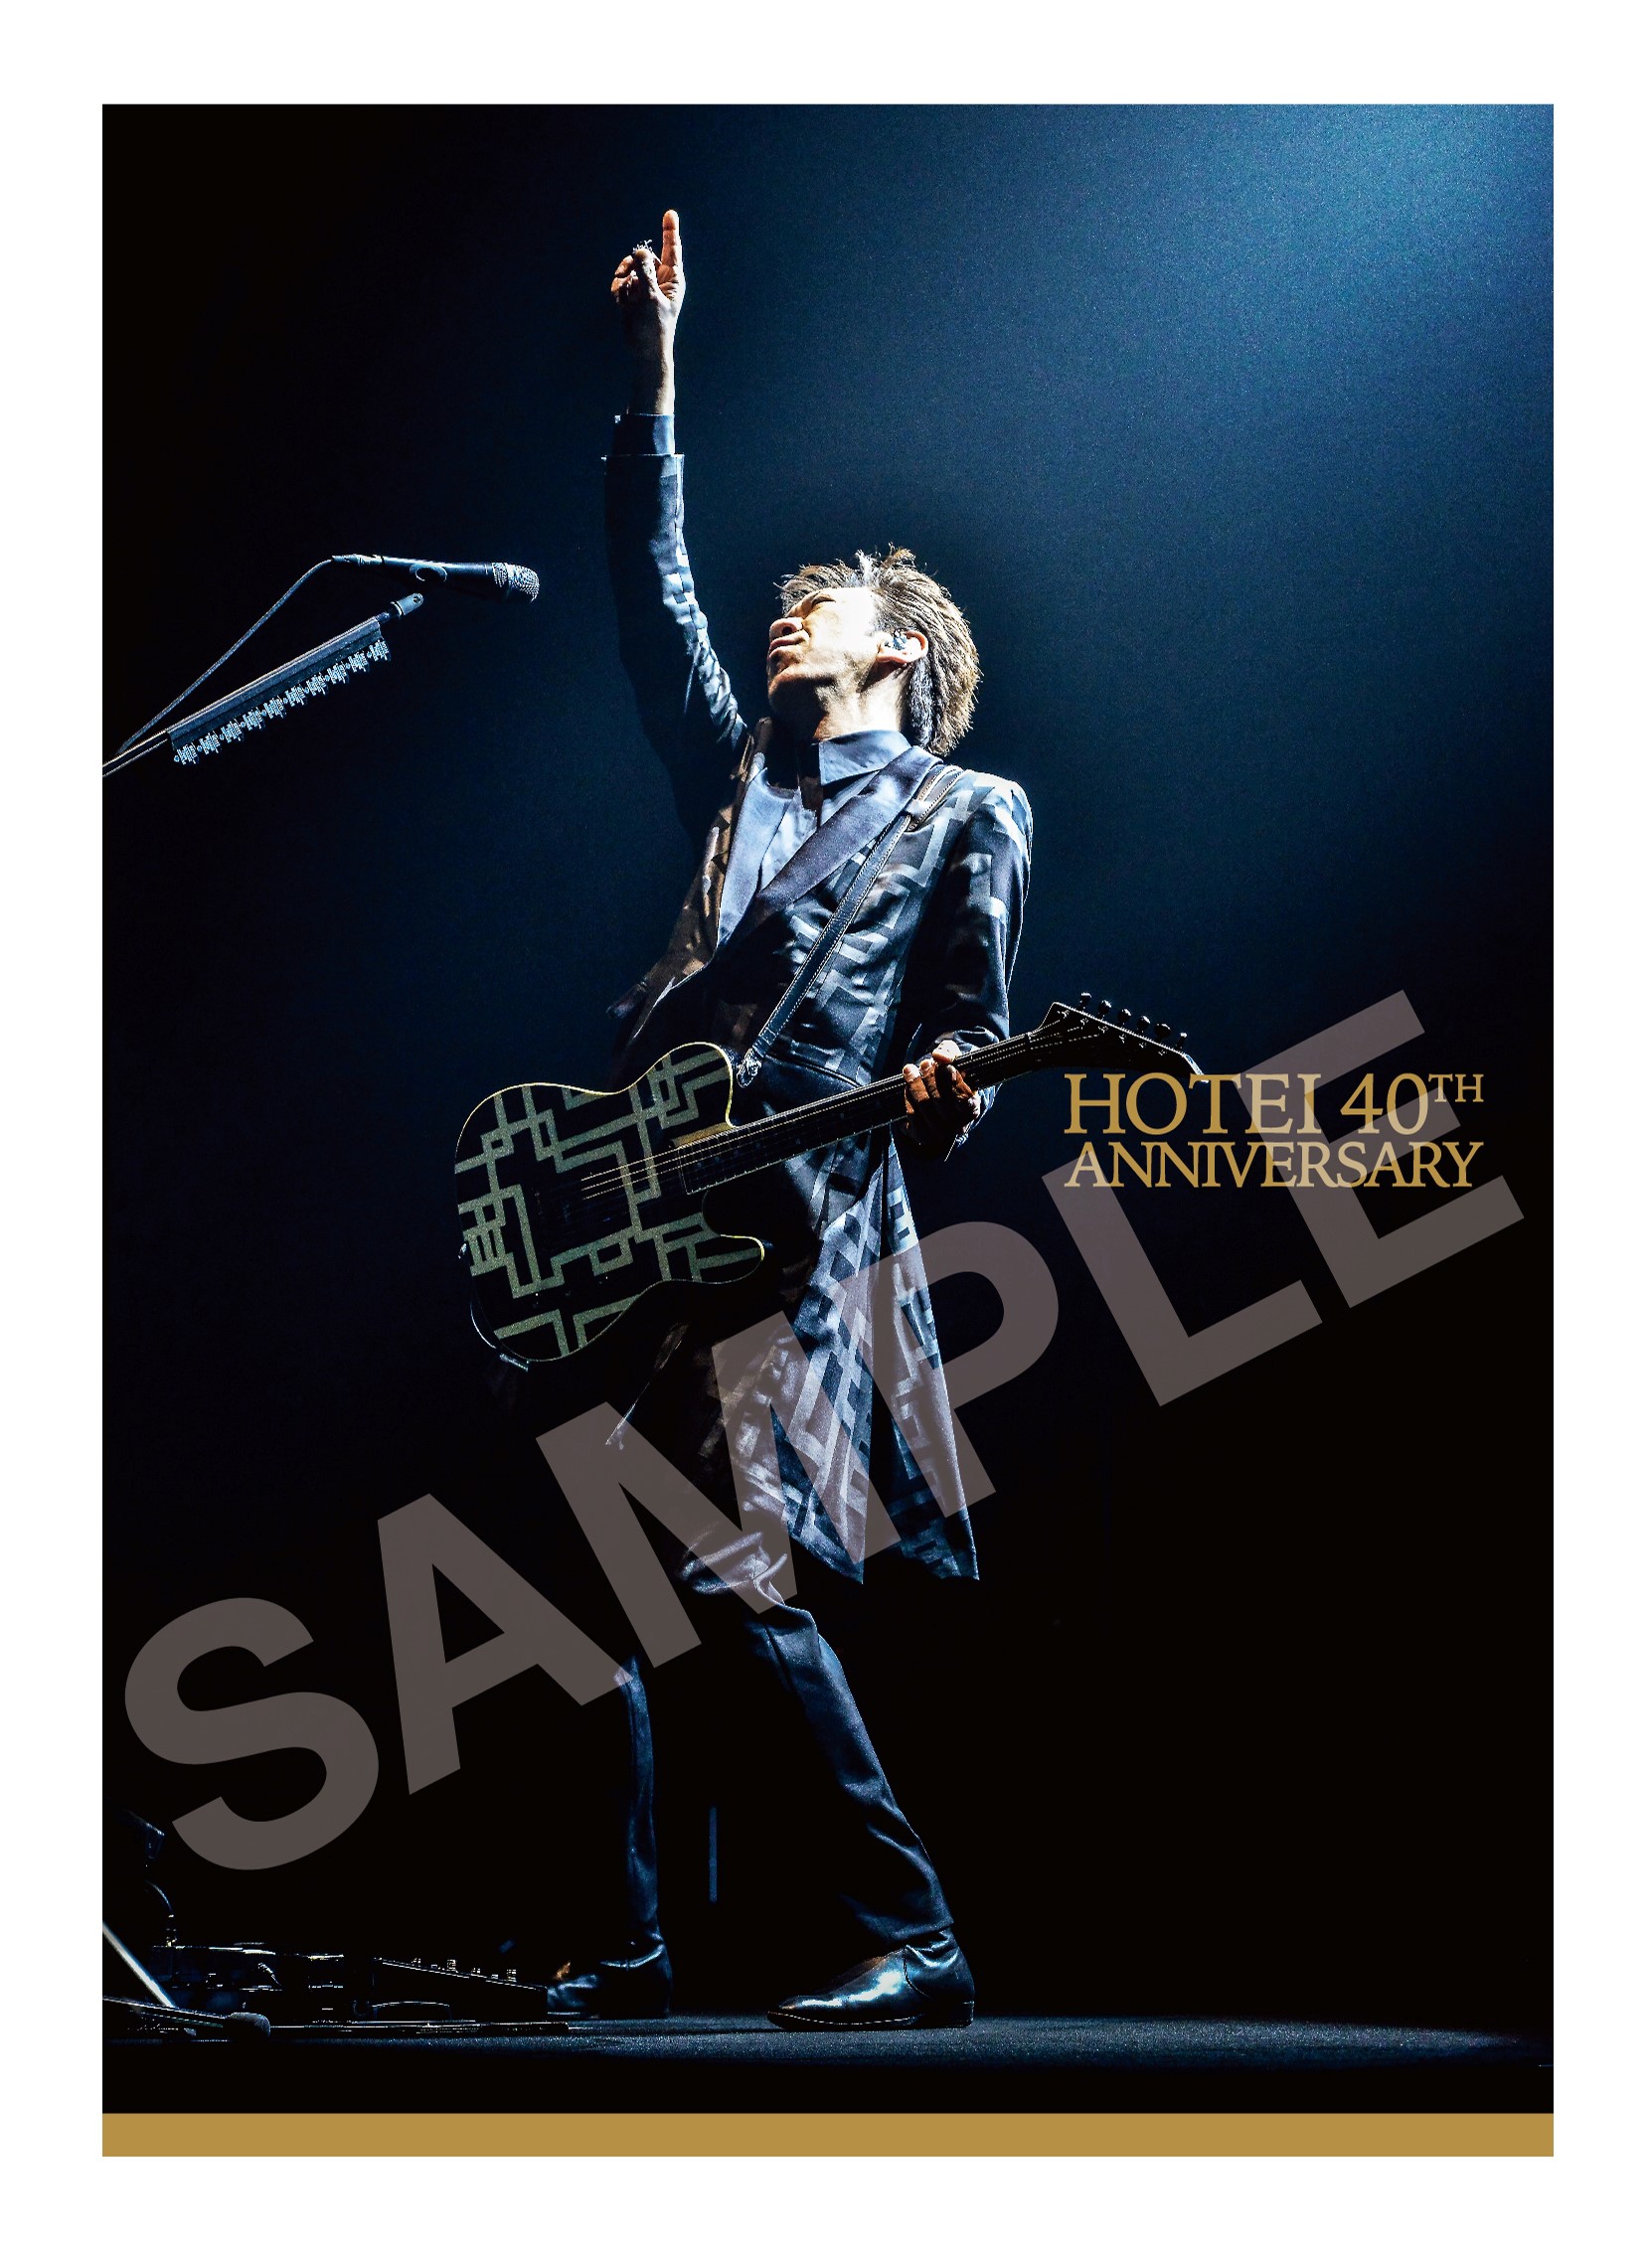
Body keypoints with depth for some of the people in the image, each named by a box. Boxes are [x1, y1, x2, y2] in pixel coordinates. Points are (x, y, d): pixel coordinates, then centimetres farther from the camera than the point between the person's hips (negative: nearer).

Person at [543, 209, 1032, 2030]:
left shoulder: (964, 814, 9)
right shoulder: (734, 773, 23)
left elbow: (969, 1022, 2)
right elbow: (650, 592, 22)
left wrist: (944, 1084, -21)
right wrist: (653, 383, 22)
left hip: (793, 1220, -6)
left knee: (731, 1567, -16)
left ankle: (911, 1941, -5)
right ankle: (628, 1945, 13)